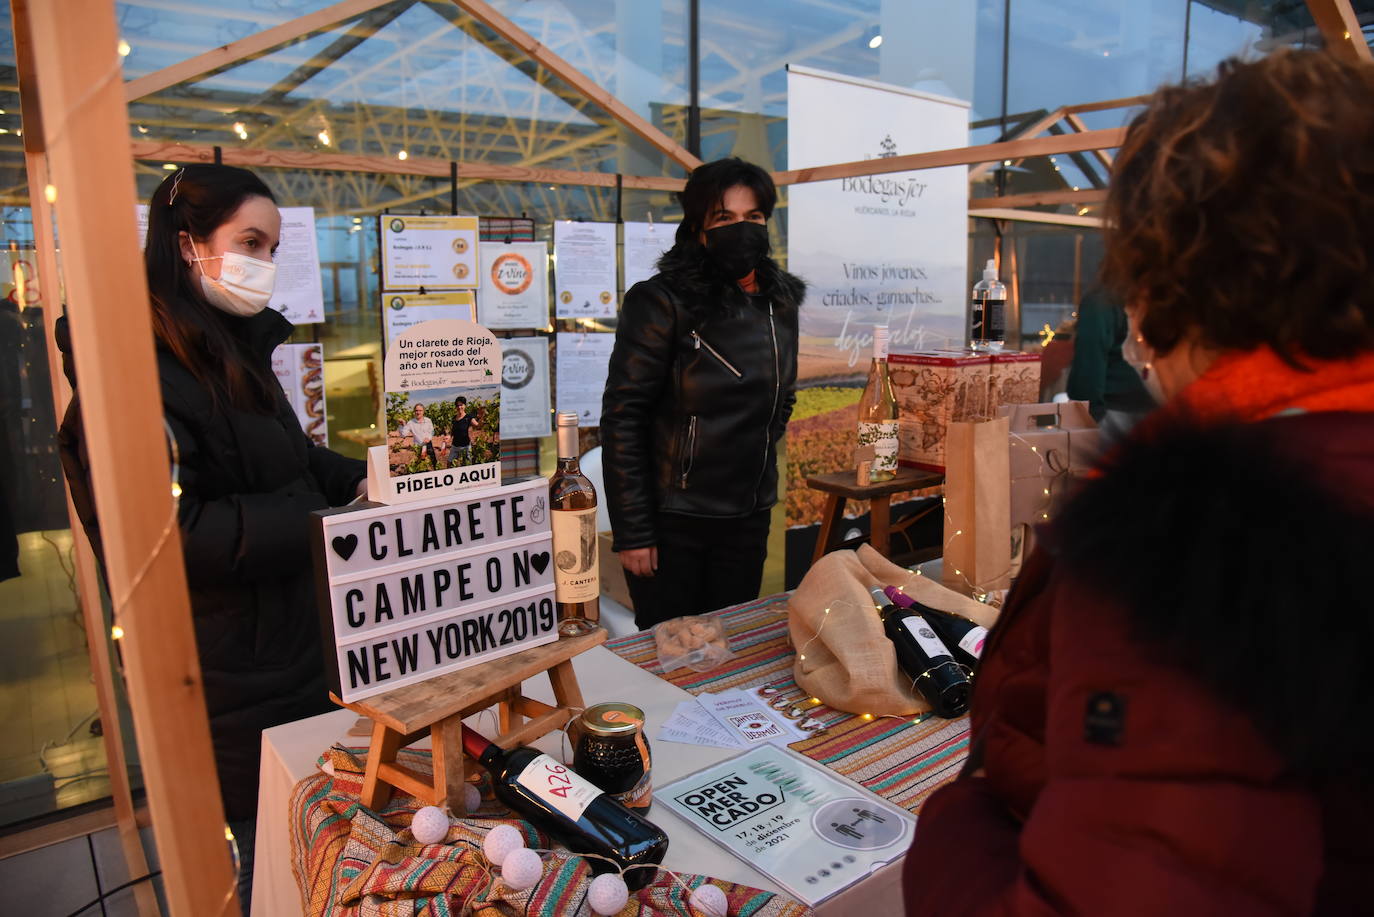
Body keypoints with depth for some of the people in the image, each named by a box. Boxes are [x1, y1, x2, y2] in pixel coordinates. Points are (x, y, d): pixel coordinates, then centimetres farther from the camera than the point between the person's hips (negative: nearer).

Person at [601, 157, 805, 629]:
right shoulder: (662, 301, -13)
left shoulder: (780, 301, 5)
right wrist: (632, 532, -16)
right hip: (671, 521, -5)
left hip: (748, 519, 6)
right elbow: (622, 418, -15)